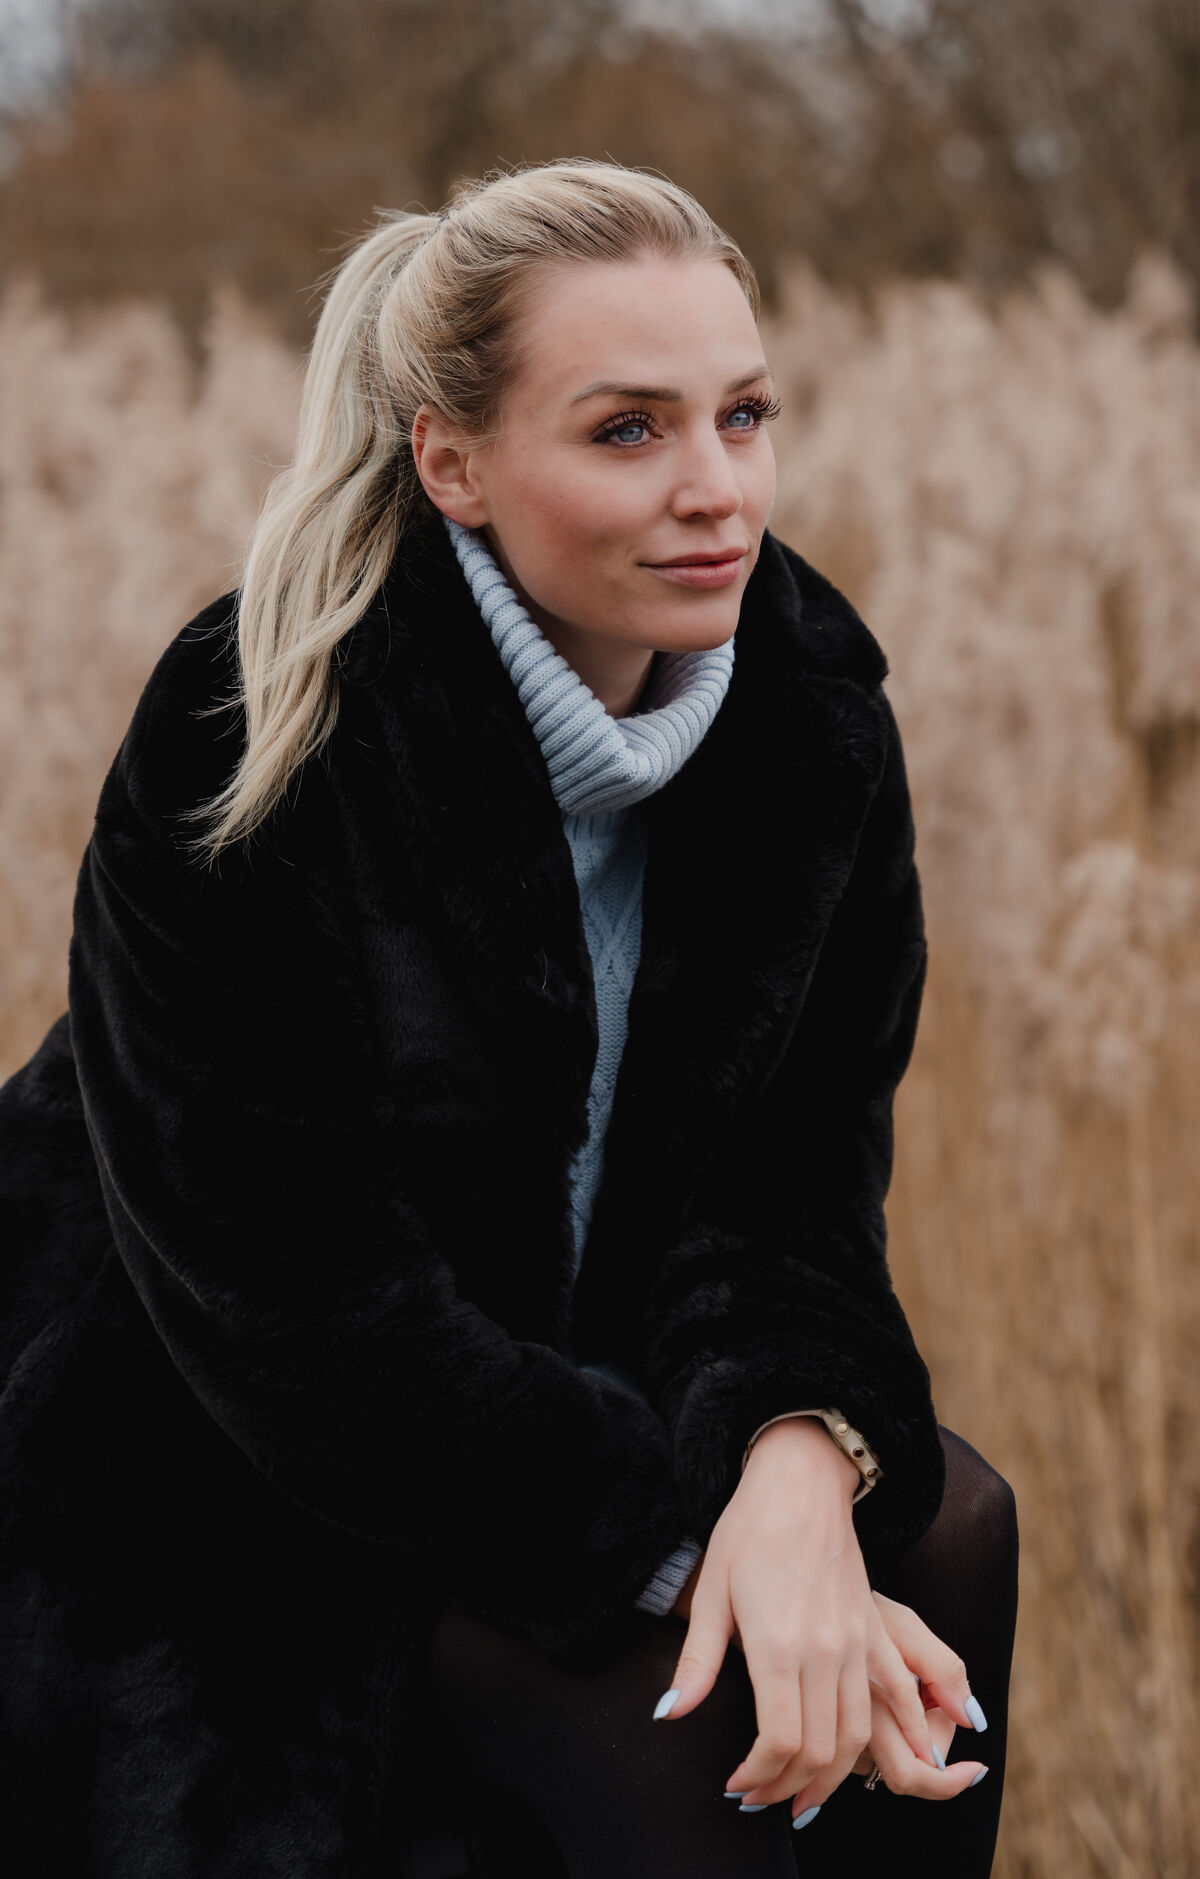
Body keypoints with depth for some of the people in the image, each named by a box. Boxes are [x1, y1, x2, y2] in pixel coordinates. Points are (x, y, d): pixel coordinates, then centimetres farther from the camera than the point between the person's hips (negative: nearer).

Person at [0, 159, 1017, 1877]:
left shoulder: (814, 709, -7)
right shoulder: (247, 747, -23)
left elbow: (800, 1169, -6)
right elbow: (293, 1299, -24)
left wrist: (805, 1452, -28)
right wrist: (683, 1540, -30)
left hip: (576, 1389, 6)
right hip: (225, 1501, -6)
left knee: (944, 1530, -18)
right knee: (646, 1712, -28)